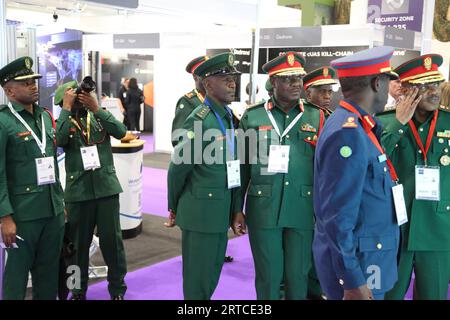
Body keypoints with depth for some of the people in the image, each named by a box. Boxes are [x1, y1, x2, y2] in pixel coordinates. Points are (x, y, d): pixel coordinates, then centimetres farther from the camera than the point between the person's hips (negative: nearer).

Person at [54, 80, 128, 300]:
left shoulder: (99, 117, 8)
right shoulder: (62, 123, 4)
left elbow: (121, 132, -10)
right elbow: (59, 139, -19)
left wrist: (96, 108, -16)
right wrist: (67, 108, -14)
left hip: (106, 188, 1)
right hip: (78, 191, 0)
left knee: (112, 240, 6)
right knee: (78, 243, 10)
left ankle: (117, 289, 20)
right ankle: (78, 290, 27)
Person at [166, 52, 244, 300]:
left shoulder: (229, 116, 8)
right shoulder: (199, 120, -16)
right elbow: (178, 168, -10)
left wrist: (235, 208, 13)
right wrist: (174, 208, 1)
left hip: (222, 212, 7)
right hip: (201, 211, -7)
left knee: (213, 272, 19)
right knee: (198, 277, 6)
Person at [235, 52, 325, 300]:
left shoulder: (316, 117, 3)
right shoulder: (252, 117, 2)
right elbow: (241, 166, 6)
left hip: (303, 210, 1)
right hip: (263, 209, 0)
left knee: (298, 275, 11)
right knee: (268, 275, 9)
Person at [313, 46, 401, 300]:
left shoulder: (357, 127, 7)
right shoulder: (347, 133, -23)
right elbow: (337, 215, -25)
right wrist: (352, 281, -22)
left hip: (367, 253, 9)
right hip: (355, 260, -9)